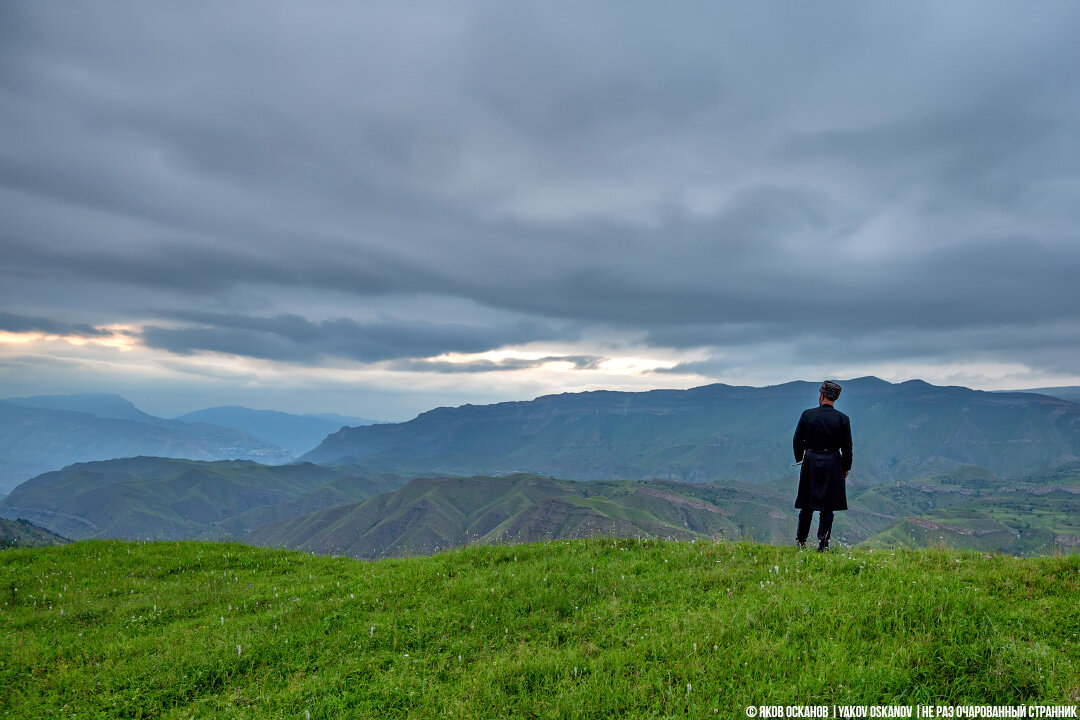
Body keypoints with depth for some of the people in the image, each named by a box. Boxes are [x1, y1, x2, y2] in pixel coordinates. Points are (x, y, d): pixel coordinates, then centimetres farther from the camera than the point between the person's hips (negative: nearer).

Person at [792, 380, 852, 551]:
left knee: (807, 505, 12)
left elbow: (797, 441, 1)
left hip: (810, 462, 1)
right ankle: (823, 543, 4)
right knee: (828, 506, 6)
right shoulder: (842, 419, -6)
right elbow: (847, 447, -3)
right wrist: (846, 467, 10)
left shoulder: (807, 415, -5)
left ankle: (801, 540, 20)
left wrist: (799, 458, 17)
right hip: (832, 464, -1)